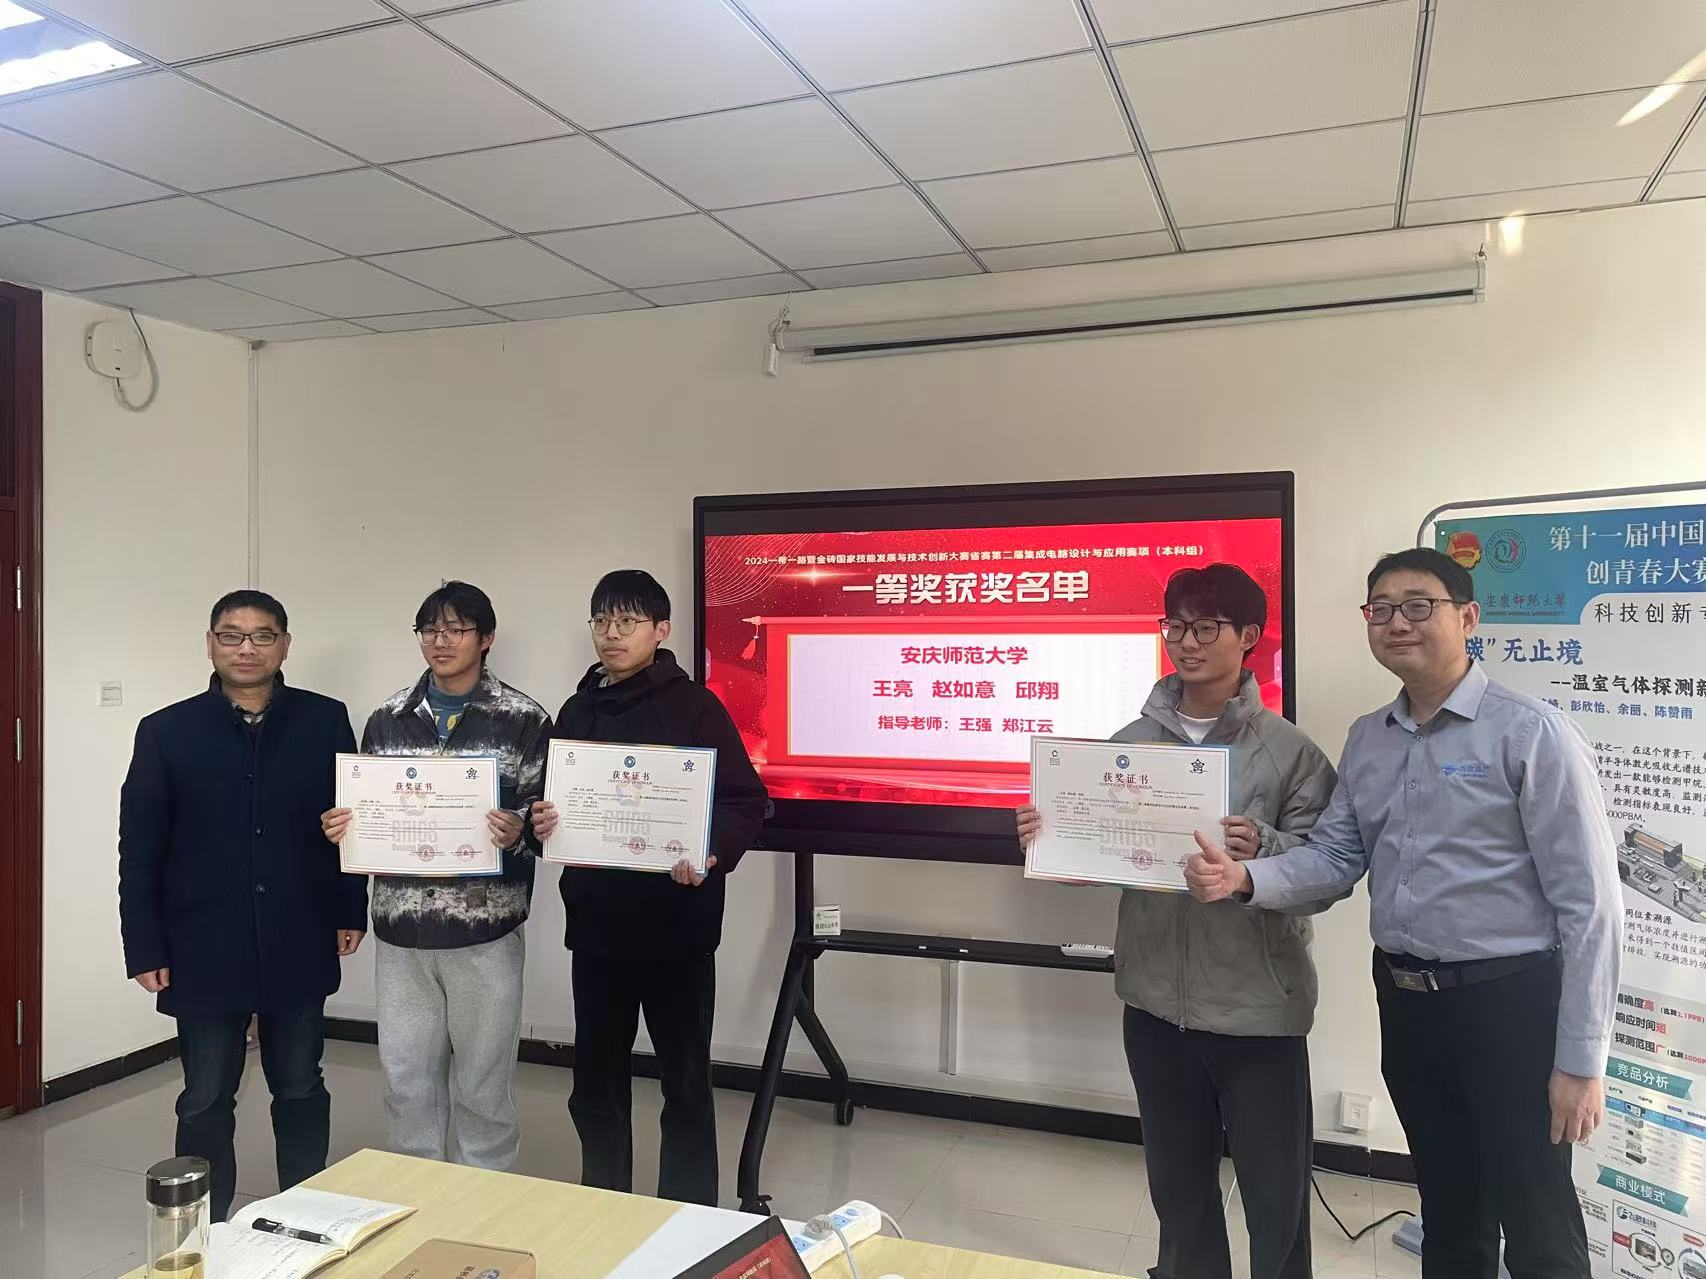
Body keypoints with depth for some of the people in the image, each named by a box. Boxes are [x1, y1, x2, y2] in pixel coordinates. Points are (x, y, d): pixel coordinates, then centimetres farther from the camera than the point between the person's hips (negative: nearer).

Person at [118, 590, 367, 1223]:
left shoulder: (325, 722, -2)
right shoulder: (167, 731, -3)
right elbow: (139, 850, -2)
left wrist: (351, 910, 1)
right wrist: (144, 948, -5)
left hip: (299, 946, 1)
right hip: (203, 949, -1)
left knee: (300, 1088, 16)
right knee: (205, 1100, 12)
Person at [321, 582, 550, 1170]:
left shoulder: (526, 720, -4)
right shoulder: (387, 719, 7)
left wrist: (518, 833, -23)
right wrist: (342, 826, -8)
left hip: (485, 928, -3)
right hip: (401, 928, 4)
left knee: (483, 1082, 9)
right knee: (407, 1076, 15)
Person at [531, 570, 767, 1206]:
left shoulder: (692, 705, -7)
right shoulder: (576, 711, 10)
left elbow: (746, 800, -10)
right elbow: (554, 799, 16)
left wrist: (713, 854, -27)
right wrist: (540, 823, -7)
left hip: (676, 921, -5)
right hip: (596, 920, 5)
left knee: (685, 1079, 7)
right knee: (596, 1079, 15)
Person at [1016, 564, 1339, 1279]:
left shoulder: (1289, 751, -6)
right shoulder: (1130, 744, 4)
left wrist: (1262, 851, -29)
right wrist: (1046, 841, -11)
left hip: (1257, 1008, -3)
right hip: (1156, 1000, 4)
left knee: (1276, 1198, 7)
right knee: (1177, 1184, 20)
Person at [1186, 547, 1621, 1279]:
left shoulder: (1532, 733, -13)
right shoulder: (1365, 740, 6)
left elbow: (1589, 901, -14)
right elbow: (1334, 857, 3)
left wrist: (1580, 1057, -14)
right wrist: (1245, 879, -17)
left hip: (1507, 1000, -5)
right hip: (1405, 999, 6)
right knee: (1446, 1211, 23)